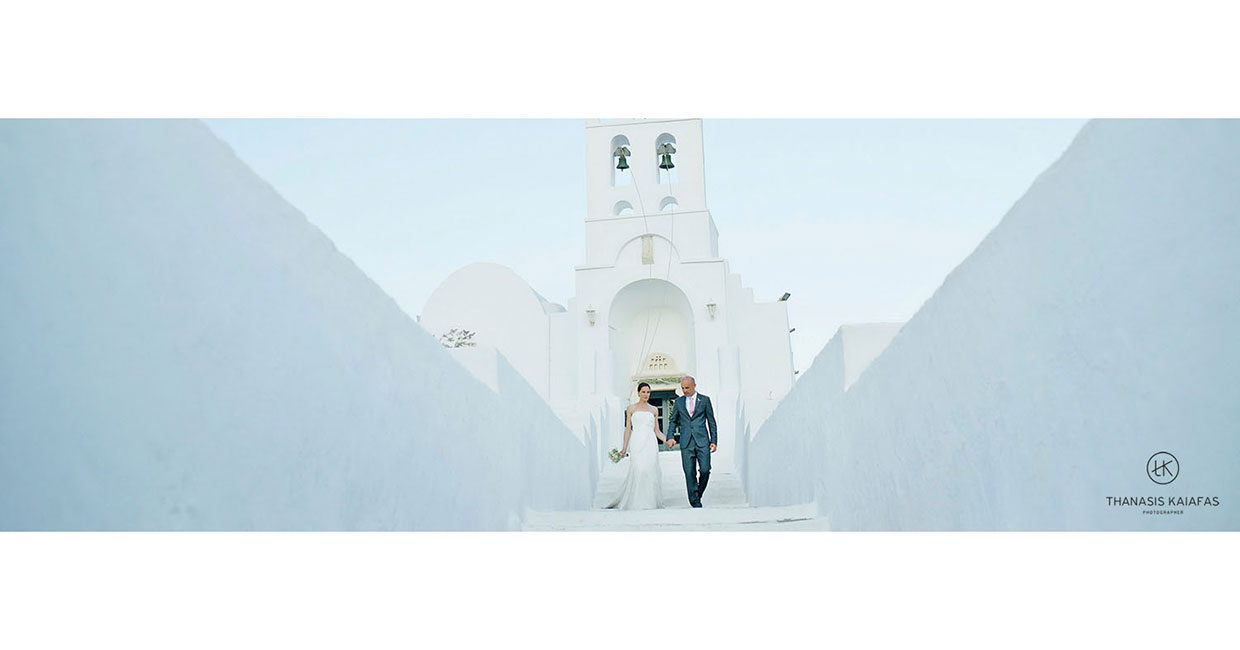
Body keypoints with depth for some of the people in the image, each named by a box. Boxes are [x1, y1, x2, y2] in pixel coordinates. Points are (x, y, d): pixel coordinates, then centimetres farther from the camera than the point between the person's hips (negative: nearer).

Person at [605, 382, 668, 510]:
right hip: (637, 442, -2)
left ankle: (650, 502, 5)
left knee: (651, 471, -4)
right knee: (638, 470, -13)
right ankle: (636, 503, -5)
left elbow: (657, 431, 15)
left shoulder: (654, 410, 14)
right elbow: (628, 428, 7)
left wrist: (668, 440, -1)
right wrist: (624, 448, 1)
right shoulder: (631, 408, 10)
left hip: (650, 443, 2)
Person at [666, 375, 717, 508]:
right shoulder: (678, 402, 12)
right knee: (690, 474, -1)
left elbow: (711, 422, 9)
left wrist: (714, 441, 3)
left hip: (702, 441, -1)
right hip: (686, 443, 1)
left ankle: (698, 494, 17)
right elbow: (673, 421, 15)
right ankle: (695, 503, 6)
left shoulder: (704, 400, 7)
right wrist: (670, 437, -2)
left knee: (705, 470, -9)